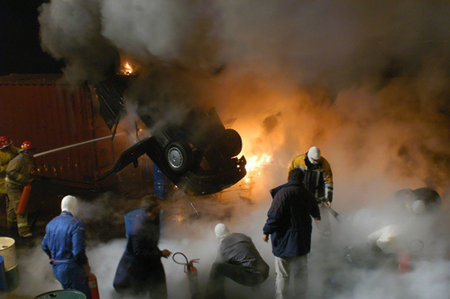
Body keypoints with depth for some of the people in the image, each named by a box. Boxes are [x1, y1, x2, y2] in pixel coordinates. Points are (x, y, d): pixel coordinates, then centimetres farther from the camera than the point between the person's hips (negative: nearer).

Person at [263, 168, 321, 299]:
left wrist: (266, 231, -5)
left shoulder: (283, 193, -16)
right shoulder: (308, 194, 6)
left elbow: (274, 215, -19)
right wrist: (317, 216, 51)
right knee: (301, 273, 17)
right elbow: (315, 211, 28)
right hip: (302, 241, 6)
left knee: (282, 274, 6)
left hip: (284, 241, -5)